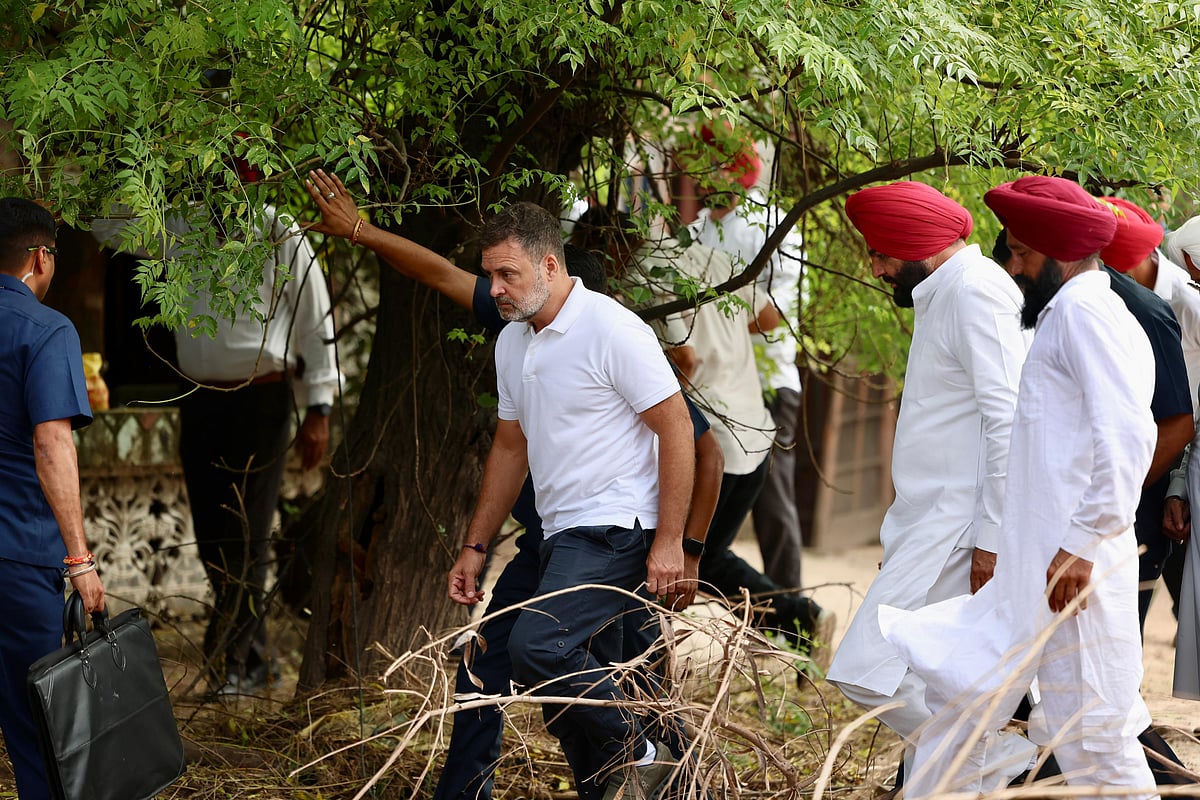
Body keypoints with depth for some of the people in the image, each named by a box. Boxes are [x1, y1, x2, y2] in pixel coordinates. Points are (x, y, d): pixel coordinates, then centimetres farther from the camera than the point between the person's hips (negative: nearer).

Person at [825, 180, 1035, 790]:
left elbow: (1008, 421, -19)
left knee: (864, 670, -16)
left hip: (956, 525, -10)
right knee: (923, 686, 9)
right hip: (928, 521, 10)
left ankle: (1003, 762, -7)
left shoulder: (975, 292, -12)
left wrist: (992, 537, -21)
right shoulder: (941, 295, 20)